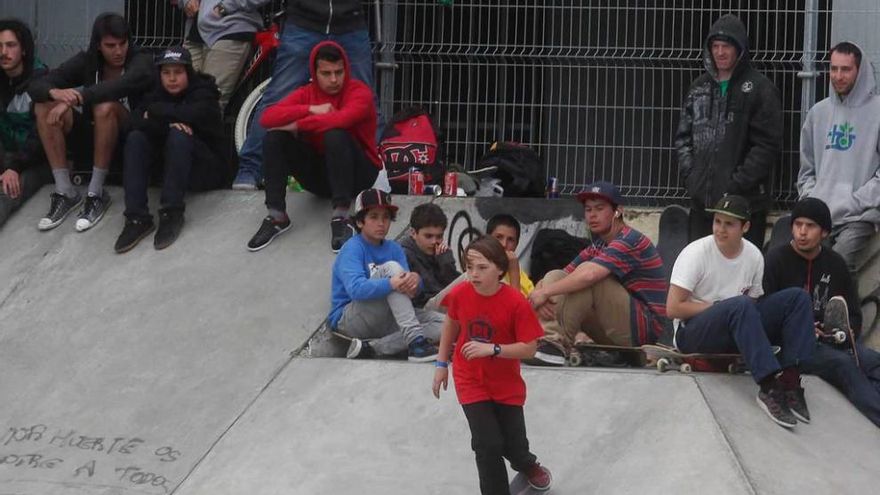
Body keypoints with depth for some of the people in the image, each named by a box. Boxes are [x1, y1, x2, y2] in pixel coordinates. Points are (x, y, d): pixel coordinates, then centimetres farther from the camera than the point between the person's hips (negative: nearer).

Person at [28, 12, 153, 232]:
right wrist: (56, 93, -36)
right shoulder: (86, 61, -3)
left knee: (105, 107, -36)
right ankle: (65, 192, -20)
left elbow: (123, 84, -38)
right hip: (90, 131, 4)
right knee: (44, 106, -19)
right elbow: (36, 85, -11)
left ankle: (96, 194, -27)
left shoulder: (141, 61, -14)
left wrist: (75, 98, -44)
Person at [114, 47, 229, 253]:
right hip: (166, 164, 5)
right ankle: (137, 218, -28)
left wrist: (156, 111, -17)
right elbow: (136, 121, -12)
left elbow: (193, 114, -31)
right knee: (135, 138, -19)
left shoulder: (203, 93, -8)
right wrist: (168, 123, -28)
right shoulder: (158, 95, 6)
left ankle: (172, 214, -30)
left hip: (207, 170, -5)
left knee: (178, 136, -32)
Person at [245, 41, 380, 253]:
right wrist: (311, 109, -22)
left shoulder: (359, 92, -10)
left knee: (336, 135, -33)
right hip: (318, 172, 4)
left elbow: (341, 119, -33)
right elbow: (267, 118, -14)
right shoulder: (306, 93, 2)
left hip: (357, 174, -4)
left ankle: (340, 218, -34)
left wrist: (298, 126, -23)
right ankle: (276, 216, -19)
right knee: (275, 138, -16)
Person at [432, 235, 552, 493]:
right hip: (471, 382, 1)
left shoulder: (516, 302, -23)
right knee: (488, 445, -10)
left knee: (514, 445, 11)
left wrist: (492, 349, -33)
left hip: (506, 384, -1)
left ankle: (528, 465, 48)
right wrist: (442, 364, 9)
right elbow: (451, 323, 5)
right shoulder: (459, 294, -16)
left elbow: (529, 347, -21)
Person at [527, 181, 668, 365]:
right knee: (554, 276, -2)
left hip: (645, 328, -8)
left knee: (588, 278, -27)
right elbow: (566, 275, 5)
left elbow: (589, 275, -29)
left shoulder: (630, 241, -13)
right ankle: (549, 339, -24)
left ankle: (559, 342, -24)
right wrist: (541, 296, -17)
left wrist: (546, 291, -23)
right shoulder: (596, 247, 15)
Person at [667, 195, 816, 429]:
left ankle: (789, 381, -28)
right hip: (692, 332, -6)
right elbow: (673, 308, -15)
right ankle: (770, 387, -42)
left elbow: (752, 308, 9)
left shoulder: (754, 256, 4)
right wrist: (722, 307, -13)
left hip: (736, 333, 6)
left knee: (797, 298, -12)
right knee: (740, 305, -36)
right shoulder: (696, 253, -11)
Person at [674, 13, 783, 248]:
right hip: (701, 201, 6)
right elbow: (683, 137, 17)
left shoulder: (759, 89, -4)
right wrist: (690, 175, 2)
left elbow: (768, 145, -10)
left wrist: (738, 183, -14)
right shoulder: (699, 88, 14)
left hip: (745, 203, -6)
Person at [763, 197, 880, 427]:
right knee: (843, 363, -31)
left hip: (834, 341, 5)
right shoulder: (775, 260, 0)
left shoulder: (835, 263, 14)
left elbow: (854, 314, 17)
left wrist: (848, 331, -6)